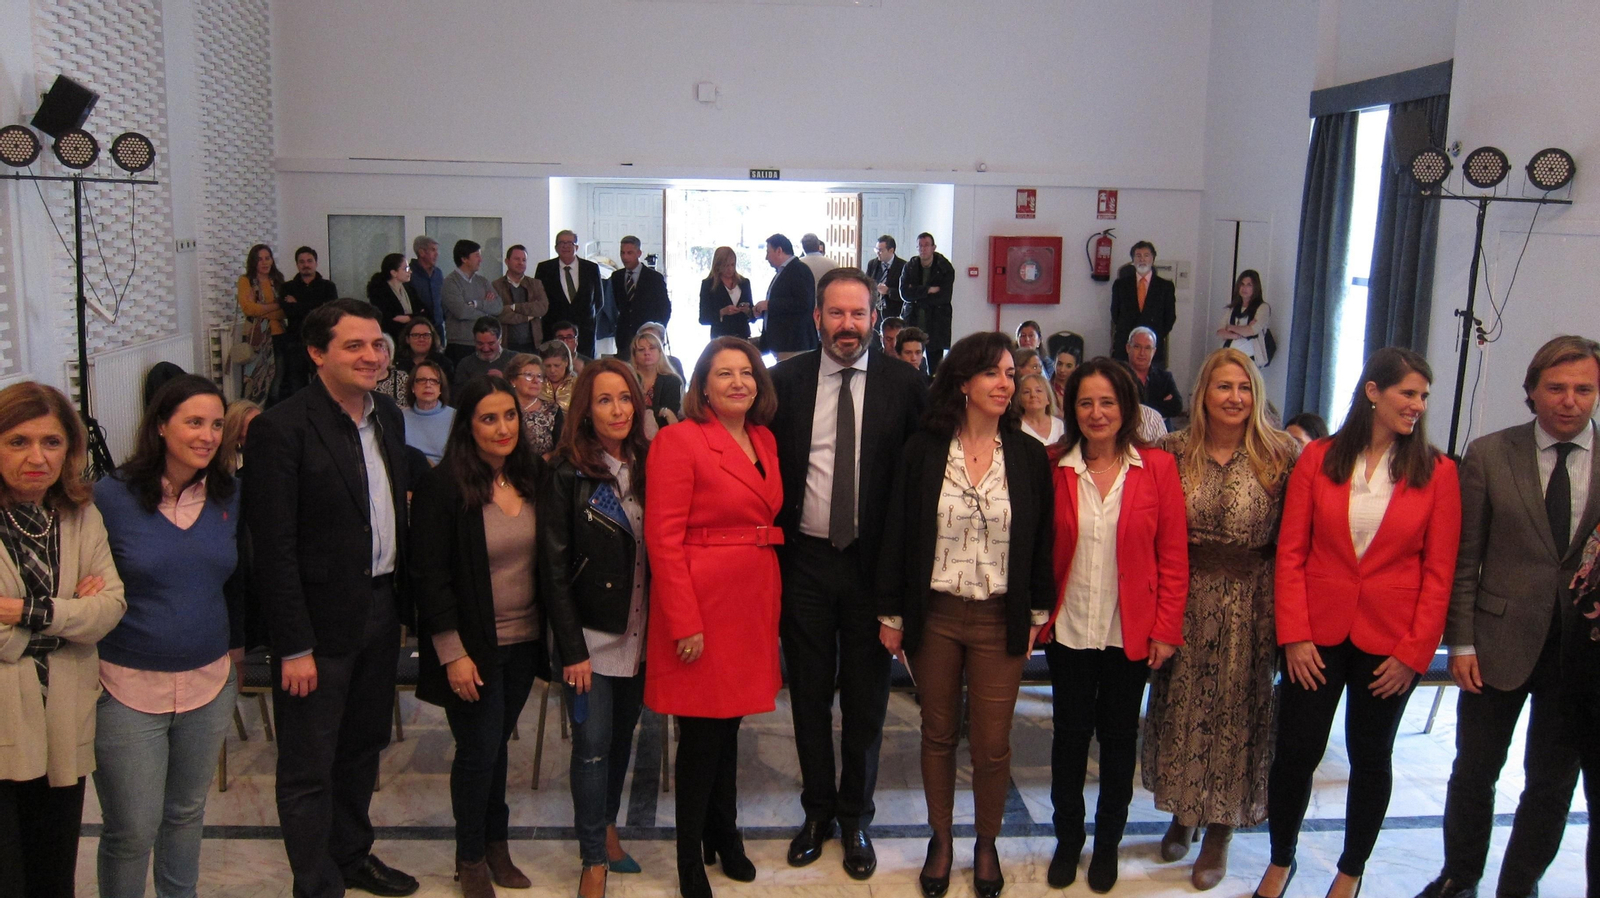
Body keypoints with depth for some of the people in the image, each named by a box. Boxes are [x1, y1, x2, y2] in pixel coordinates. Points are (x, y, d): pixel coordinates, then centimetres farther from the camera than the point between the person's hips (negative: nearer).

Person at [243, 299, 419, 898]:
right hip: (321, 621, -7)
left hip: (382, 608, 7)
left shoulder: (388, 417, 7)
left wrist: (402, 598, 7)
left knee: (363, 747, 22)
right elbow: (274, 550, -17)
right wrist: (294, 647, -17)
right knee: (309, 769, 7)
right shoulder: (282, 429, -16)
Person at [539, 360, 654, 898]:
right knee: (593, 744, 1)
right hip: (592, 634, -4)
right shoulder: (569, 475, -9)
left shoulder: (647, 465, 3)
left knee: (622, 734, 16)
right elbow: (554, 568, -10)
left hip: (639, 632, 4)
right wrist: (572, 649, -13)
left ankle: (607, 827, 34)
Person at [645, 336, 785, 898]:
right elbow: (663, 538, -14)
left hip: (754, 602, 6)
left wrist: (771, 607, 8)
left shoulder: (764, 440, 10)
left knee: (730, 724, 18)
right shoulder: (679, 441, -10)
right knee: (702, 734, 4)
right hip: (701, 604, -6)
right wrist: (685, 622, -17)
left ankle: (724, 834, 36)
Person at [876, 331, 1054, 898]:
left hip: (1000, 618, 1)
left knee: (993, 744, 7)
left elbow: (1041, 540, 5)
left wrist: (1037, 614, 4)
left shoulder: (1029, 456, -1)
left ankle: (987, 844, 31)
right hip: (934, 613, 0)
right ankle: (941, 839, 32)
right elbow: (898, 534, -1)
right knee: (938, 735, 13)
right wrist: (890, 614, -1)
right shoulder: (923, 450, -4)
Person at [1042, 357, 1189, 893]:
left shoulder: (1158, 468, -6)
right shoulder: (1054, 468, -4)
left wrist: (1166, 628, -6)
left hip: (1131, 633, 0)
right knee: (1070, 734, 12)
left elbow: (1173, 556, -3)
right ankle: (1067, 840, 31)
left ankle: (1107, 844, 32)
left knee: (1119, 737, 13)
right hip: (1068, 628, 0)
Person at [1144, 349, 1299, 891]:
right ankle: (1182, 813, 32)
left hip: (1250, 606, -2)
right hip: (1184, 600, 2)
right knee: (1180, 707, 11)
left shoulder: (1282, 455, -6)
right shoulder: (1174, 451, -1)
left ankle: (1220, 831, 24)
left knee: (1236, 711, 8)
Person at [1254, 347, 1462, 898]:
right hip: (1318, 634, 0)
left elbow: (1439, 572, -2)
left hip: (1389, 641, 0)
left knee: (1370, 758, 13)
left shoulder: (1437, 472, -2)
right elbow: (1291, 552, -2)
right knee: (1295, 750, 6)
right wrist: (1294, 636, -8)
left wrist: (1413, 652, -6)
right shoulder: (1317, 459, -2)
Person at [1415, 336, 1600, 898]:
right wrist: (1460, 642, -6)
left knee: (1552, 782, 13)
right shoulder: (1488, 455, -3)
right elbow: (1464, 559, -2)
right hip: (1499, 639, -1)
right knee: (1474, 773, 11)